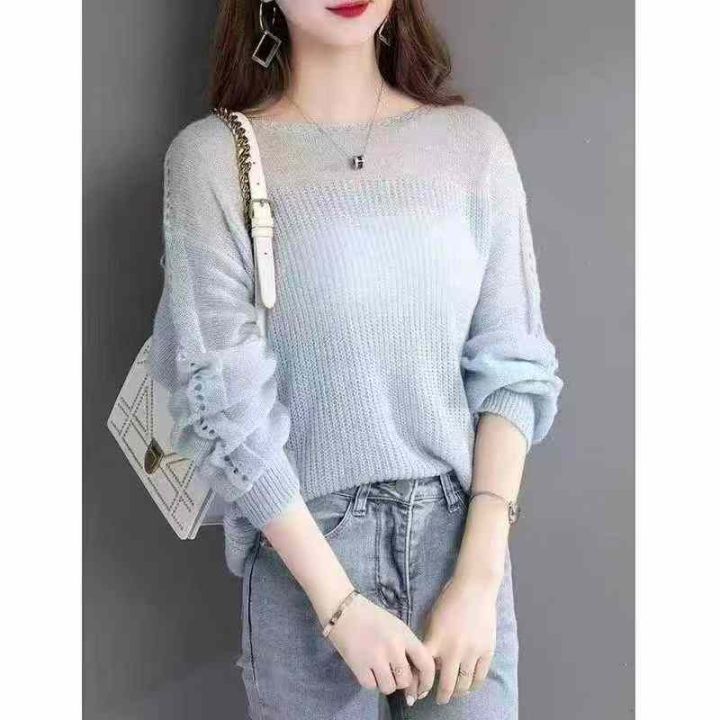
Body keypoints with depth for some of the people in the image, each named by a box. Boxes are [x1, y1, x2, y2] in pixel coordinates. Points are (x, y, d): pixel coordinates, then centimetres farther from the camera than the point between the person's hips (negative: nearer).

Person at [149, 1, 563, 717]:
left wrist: (479, 577, -9)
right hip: (302, 548, -2)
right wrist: (339, 603, -12)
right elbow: (224, 403, -10)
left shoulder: (473, 141, -1)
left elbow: (513, 367, -1)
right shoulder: (212, 157, -7)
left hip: (462, 530, 2)